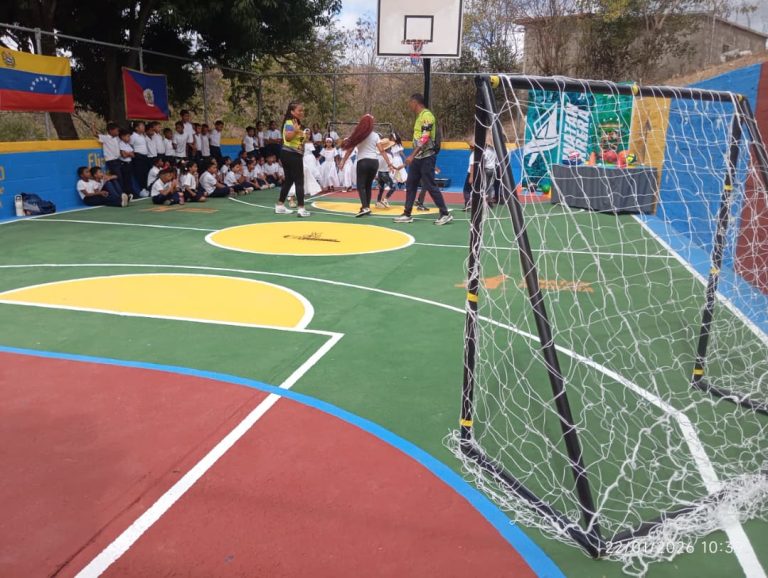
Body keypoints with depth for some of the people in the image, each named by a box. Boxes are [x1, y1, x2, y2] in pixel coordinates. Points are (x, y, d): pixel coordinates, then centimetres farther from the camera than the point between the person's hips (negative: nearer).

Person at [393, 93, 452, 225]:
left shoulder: (427, 115, -14)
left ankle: (445, 214, 1)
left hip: (426, 157, -10)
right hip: (418, 157, 10)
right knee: (410, 185, 10)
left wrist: (412, 155, -28)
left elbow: (425, 138, -23)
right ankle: (407, 214, 16)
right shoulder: (419, 116, 15)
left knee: (430, 186, -7)